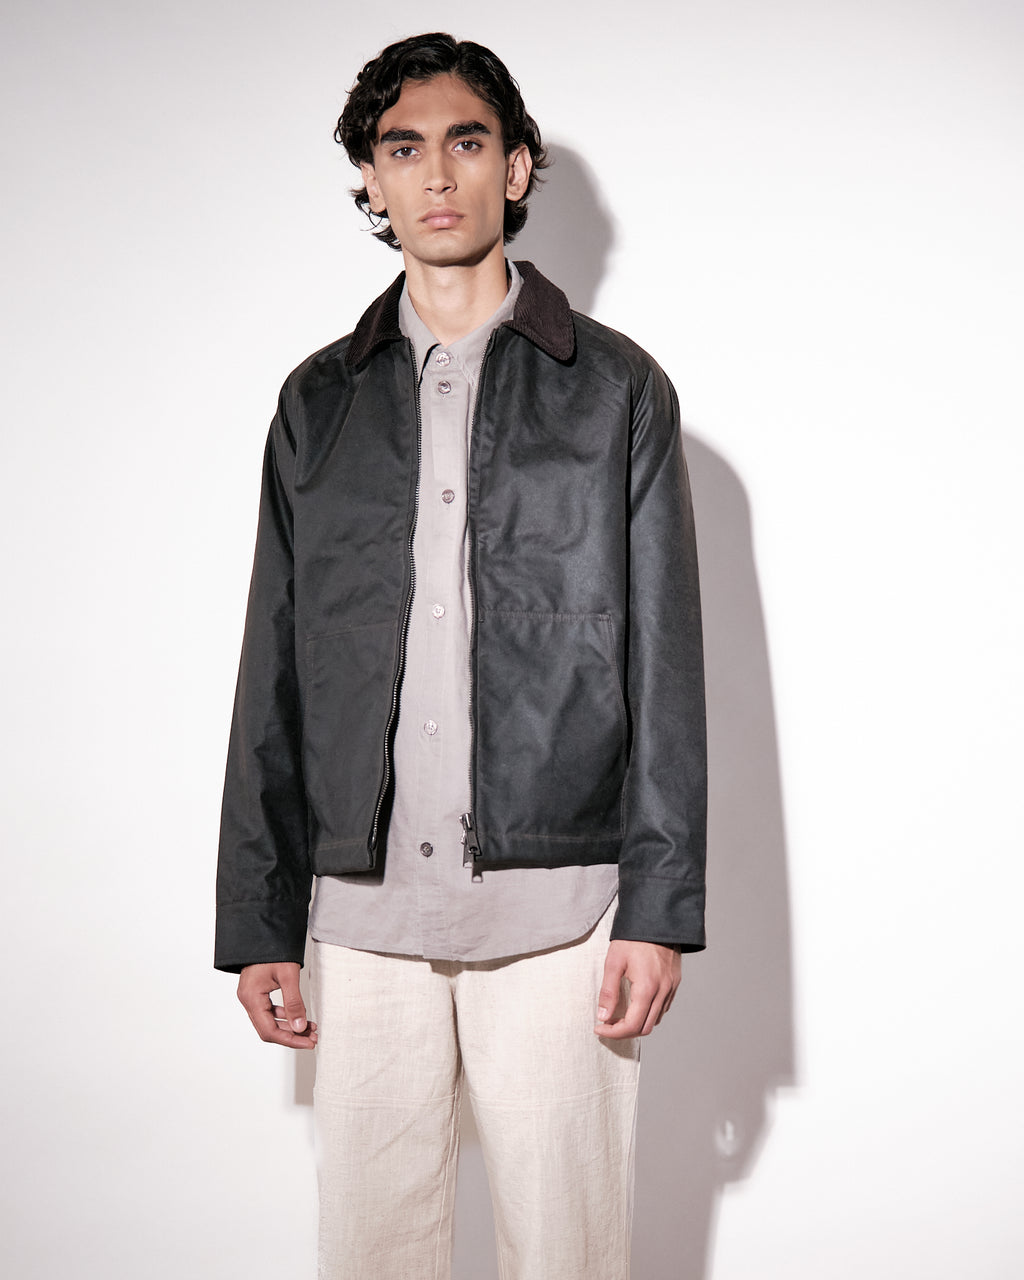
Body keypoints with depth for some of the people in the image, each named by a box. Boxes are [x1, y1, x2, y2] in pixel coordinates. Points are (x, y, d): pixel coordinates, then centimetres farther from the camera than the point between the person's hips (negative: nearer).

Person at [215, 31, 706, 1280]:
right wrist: (258, 922, 6)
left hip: (557, 903, -2)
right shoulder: (319, 402, 11)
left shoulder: (616, 388, 5)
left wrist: (660, 904, -5)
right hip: (364, 907, 2)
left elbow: (663, 661, 2)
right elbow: (272, 675, 10)